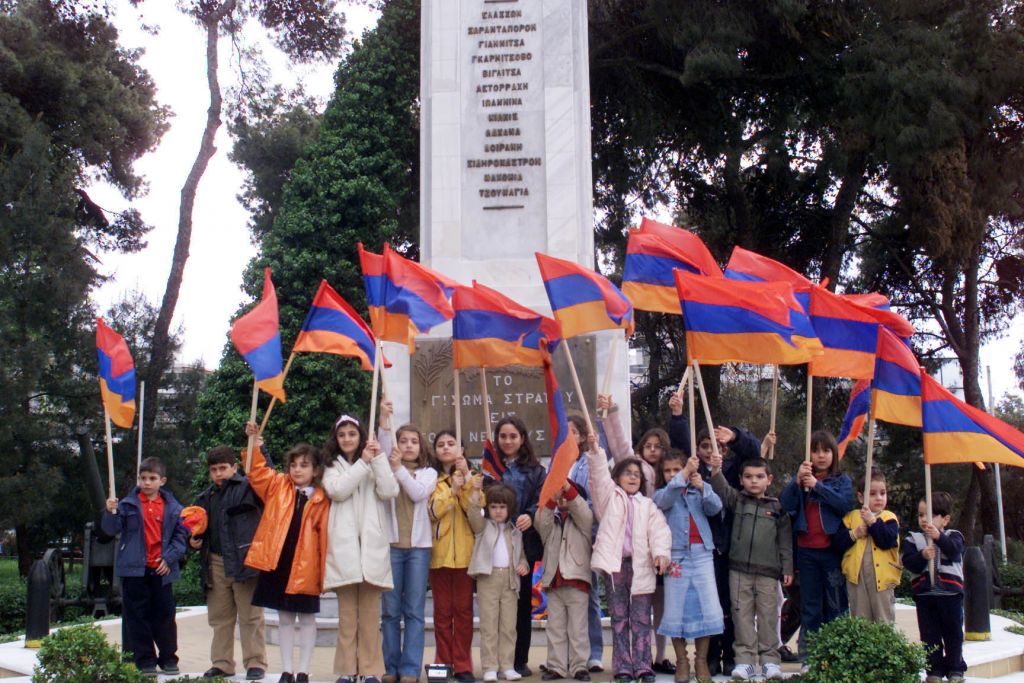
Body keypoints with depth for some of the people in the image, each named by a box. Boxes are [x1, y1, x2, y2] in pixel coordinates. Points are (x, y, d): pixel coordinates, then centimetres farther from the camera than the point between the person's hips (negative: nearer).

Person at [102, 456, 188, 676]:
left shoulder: (172, 507, 3)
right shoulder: (128, 504, 1)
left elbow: (181, 534, 4)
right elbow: (111, 529, -3)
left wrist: (170, 558, -6)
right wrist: (111, 512, -22)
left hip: (161, 570, 1)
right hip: (134, 570, -1)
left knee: (164, 615, 7)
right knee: (137, 617, 4)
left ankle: (168, 658, 18)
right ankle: (145, 660, 13)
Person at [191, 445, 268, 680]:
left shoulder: (247, 488, -3)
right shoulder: (207, 497, 17)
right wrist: (195, 541, 9)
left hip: (244, 561, -6)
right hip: (215, 563, 7)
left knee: (250, 616, -1)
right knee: (219, 617, 13)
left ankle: (255, 663, 6)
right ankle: (221, 664, 22)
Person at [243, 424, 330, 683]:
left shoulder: (321, 501, -3)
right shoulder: (278, 486, 6)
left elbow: (324, 535, -3)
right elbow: (257, 471, -1)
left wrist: (324, 570, -7)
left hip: (305, 566, -2)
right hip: (277, 562, 3)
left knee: (306, 618, 7)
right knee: (285, 618, 12)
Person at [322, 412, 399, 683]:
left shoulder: (375, 466, 15)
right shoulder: (333, 467, 15)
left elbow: (390, 491, -3)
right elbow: (338, 490, -6)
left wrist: (378, 458, -5)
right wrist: (363, 462, -7)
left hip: (371, 545, 0)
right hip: (344, 546, 0)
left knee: (370, 612, 0)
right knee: (347, 612, 1)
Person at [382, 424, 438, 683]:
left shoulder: (429, 473, 11)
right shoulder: (388, 470, 10)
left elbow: (419, 494, -8)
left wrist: (399, 468, -17)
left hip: (418, 546, 0)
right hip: (391, 543, 0)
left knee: (414, 610, -1)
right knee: (390, 609, 2)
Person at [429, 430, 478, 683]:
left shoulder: (473, 478, 9)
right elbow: (432, 512, -6)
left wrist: (465, 480, -16)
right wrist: (452, 490, -15)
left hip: (465, 552, -1)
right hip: (439, 552, 1)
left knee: (463, 609, 0)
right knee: (442, 610, 4)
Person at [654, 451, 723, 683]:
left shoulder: (700, 491, 12)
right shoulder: (661, 494, 9)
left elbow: (715, 507, -5)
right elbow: (665, 500, -15)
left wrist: (702, 487, -22)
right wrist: (685, 475, -26)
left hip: (702, 554, 1)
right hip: (676, 555, -1)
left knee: (708, 608, -2)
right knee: (676, 610, 1)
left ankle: (701, 660, 9)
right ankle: (681, 661, 11)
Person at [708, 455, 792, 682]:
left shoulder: (777, 507, 6)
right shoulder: (737, 500, 7)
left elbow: (785, 540, 8)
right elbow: (722, 489, -12)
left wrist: (787, 568, 5)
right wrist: (716, 471, -31)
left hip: (768, 571, 0)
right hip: (739, 569, 0)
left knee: (768, 616, 3)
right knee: (742, 615, 2)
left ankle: (770, 659, 13)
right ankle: (745, 659, 7)